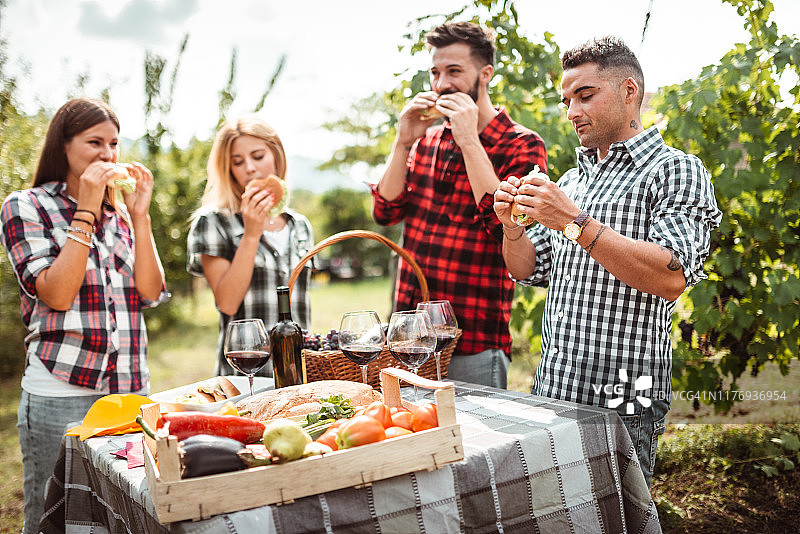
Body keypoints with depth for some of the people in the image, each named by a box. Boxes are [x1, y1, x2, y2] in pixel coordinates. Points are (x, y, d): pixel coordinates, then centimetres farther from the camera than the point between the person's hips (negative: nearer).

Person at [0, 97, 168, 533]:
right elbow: (56, 294, -12)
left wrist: (139, 213, -2)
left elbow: (151, 292, 3)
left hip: (131, 391, 5)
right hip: (60, 395, -4)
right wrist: (87, 210, -13)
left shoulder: (119, 213, 15)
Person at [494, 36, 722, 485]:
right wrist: (512, 226, -2)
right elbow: (529, 271, 18)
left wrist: (574, 223, -22)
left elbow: (671, 277, -20)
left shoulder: (677, 170, -5)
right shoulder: (571, 181, 18)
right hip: (551, 395, 7)